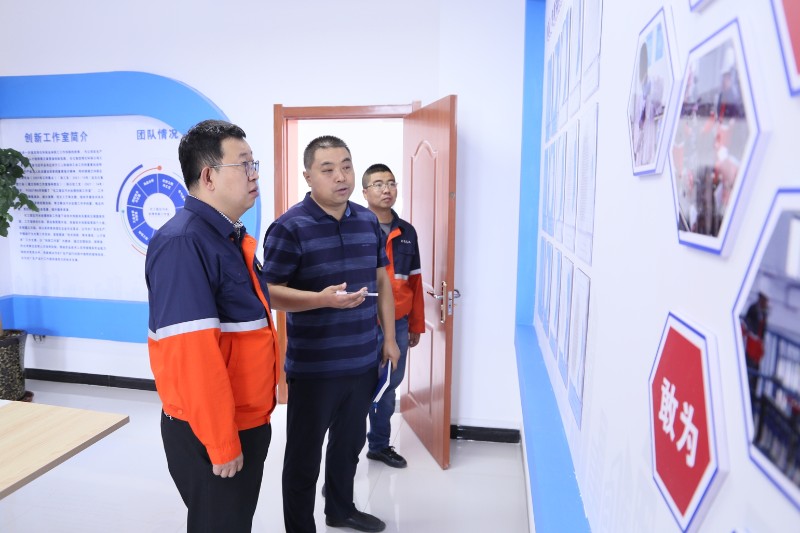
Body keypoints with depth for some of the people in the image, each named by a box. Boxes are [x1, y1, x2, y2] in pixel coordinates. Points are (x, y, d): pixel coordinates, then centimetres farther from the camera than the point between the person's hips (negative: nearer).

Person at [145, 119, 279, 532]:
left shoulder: (234, 238, 8)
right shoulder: (183, 242, -22)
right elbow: (191, 352, -27)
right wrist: (220, 440, -22)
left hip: (249, 420, 9)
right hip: (210, 431, -9)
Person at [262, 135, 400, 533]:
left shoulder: (368, 221, 4)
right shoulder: (289, 227, -14)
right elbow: (269, 292, -15)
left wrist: (389, 336, 10)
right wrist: (322, 299, -30)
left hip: (364, 361, 6)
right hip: (313, 367, -6)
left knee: (350, 443, 23)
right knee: (304, 456, 10)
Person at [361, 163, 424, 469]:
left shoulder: (407, 232, 9)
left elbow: (414, 281, 13)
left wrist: (416, 325, 14)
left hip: (398, 324, 5)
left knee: (389, 385, 16)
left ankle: (380, 444, 35)